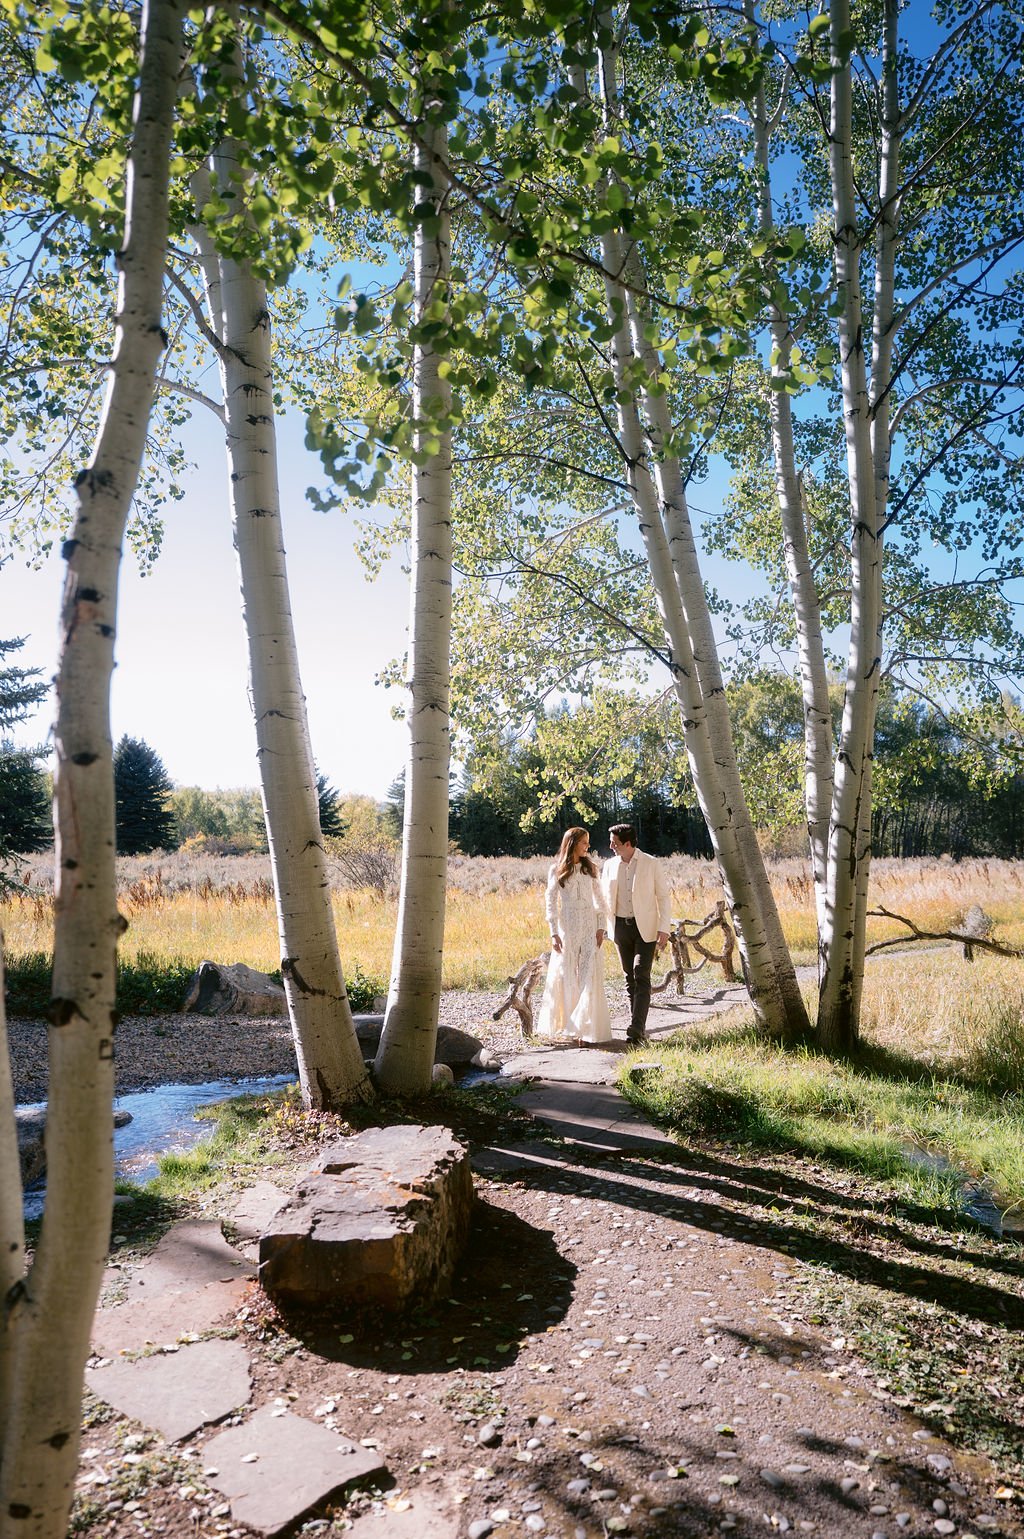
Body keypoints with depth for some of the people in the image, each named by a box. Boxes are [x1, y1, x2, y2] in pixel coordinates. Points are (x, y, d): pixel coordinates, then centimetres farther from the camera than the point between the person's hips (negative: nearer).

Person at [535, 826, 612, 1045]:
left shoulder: (590, 867, 9)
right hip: (567, 926, -2)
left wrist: (601, 927, -1)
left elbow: (598, 899, 9)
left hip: (590, 926, 2)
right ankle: (561, 1027, 15)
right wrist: (553, 933, -7)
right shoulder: (557, 870, 2)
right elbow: (551, 902, 0)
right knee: (566, 976, 3)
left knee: (589, 976, -4)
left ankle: (585, 1027, 0)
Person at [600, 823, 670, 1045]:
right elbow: (604, 897, 14)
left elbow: (663, 897, -3)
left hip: (645, 927, -4)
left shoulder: (652, 864, -6)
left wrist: (664, 928, -10)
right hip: (620, 926, 4)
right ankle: (639, 1028, 16)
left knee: (642, 976, -12)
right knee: (630, 977, 9)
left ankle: (637, 1028, -15)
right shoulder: (609, 865, 6)